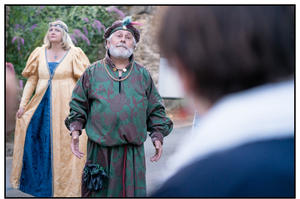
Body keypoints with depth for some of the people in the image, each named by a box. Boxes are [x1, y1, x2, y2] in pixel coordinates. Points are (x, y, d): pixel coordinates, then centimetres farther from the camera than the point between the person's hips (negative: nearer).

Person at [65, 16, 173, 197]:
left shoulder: (143, 75, 10)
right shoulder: (93, 72, 7)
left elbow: (156, 110, 13)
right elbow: (78, 105, 11)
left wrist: (158, 136, 4)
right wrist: (75, 130, -1)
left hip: (133, 153, 1)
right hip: (100, 150, -1)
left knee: (133, 191, 4)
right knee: (99, 191, 5)